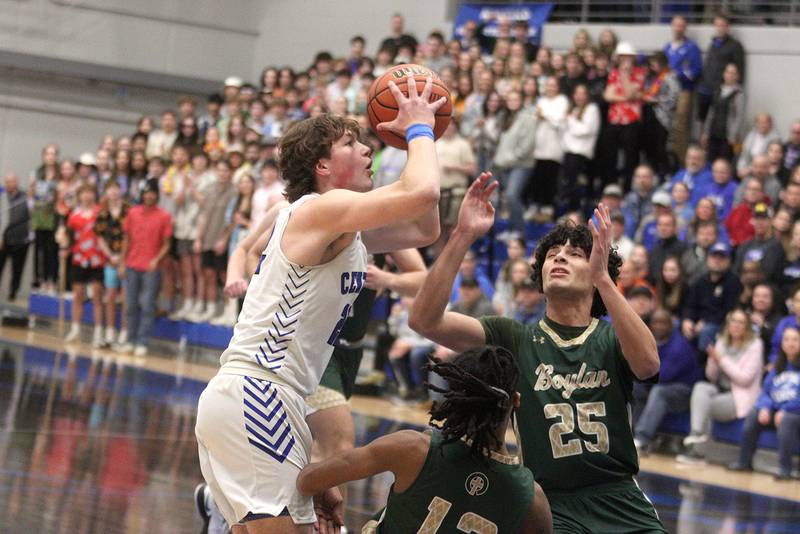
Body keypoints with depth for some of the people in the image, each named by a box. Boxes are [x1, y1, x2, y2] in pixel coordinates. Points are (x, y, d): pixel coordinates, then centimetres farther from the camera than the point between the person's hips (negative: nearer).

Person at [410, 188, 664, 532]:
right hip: (552, 504, -1)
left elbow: (648, 364, -18)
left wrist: (603, 277, -25)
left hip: (621, 502, 1)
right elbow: (425, 320, -7)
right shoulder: (514, 339, 6)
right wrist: (463, 236, -17)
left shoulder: (612, 338, 7)